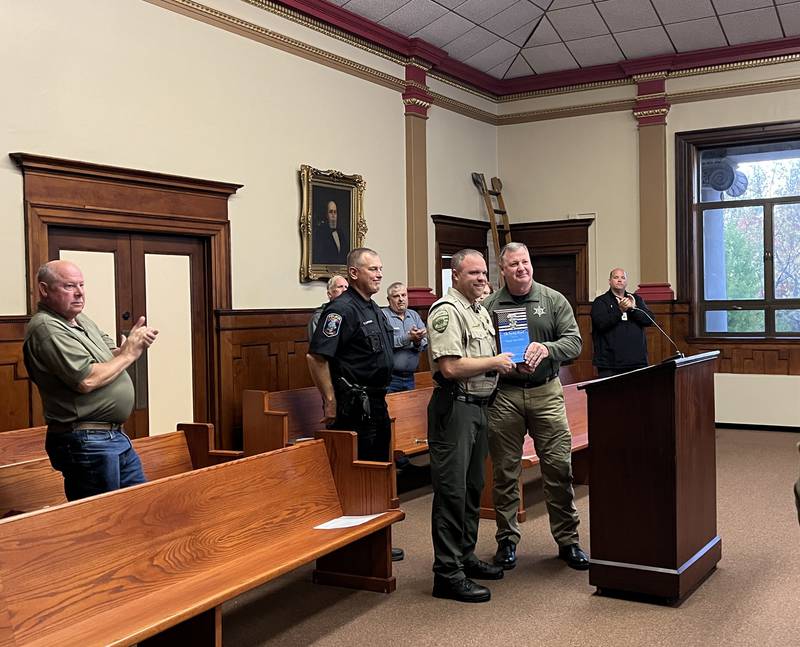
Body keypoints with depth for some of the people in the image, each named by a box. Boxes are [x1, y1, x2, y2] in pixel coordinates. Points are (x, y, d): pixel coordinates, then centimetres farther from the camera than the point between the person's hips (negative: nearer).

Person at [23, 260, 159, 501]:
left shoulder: (81, 320, 14)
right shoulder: (46, 328, -16)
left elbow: (111, 354, 16)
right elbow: (87, 380, -24)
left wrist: (133, 343, -6)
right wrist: (129, 353, -11)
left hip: (115, 436, 9)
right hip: (86, 442, -9)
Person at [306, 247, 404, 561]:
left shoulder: (373, 309, 16)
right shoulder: (342, 309, -14)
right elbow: (316, 357, -21)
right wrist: (330, 402, -19)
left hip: (376, 402, 10)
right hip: (354, 404, -10)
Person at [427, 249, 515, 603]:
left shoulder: (481, 311, 17)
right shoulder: (446, 311, -14)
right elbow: (450, 367, -23)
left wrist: (505, 361, 7)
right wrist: (495, 362, -12)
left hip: (479, 407, 10)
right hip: (454, 407, -10)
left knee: (473, 487, 16)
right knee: (452, 491, -7)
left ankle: (466, 556, 28)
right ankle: (448, 573, -1)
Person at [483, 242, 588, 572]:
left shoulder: (553, 300, 5)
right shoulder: (489, 306, 2)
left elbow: (574, 342, -1)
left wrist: (546, 349, -20)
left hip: (546, 392, 1)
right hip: (503, 395, 0)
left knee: (559, 467, 2)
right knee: (505, 471, 7)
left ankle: (567, 540, 16)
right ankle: (507, 540, 21)